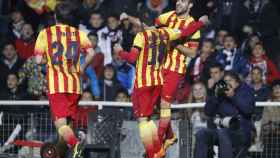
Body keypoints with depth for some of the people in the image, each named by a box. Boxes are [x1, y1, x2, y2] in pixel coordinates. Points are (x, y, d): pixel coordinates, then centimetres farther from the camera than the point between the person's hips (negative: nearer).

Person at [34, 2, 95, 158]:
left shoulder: (45, 33, 5)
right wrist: (82, 68, 8)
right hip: (74, 84, 3)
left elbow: (39, 60, -2)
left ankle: (75, 143, -37)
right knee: (67, 121, 16)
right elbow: (91, 53, -7)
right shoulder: (79, 33, 10)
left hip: (56, 84, -3)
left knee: (60, 122, -11)